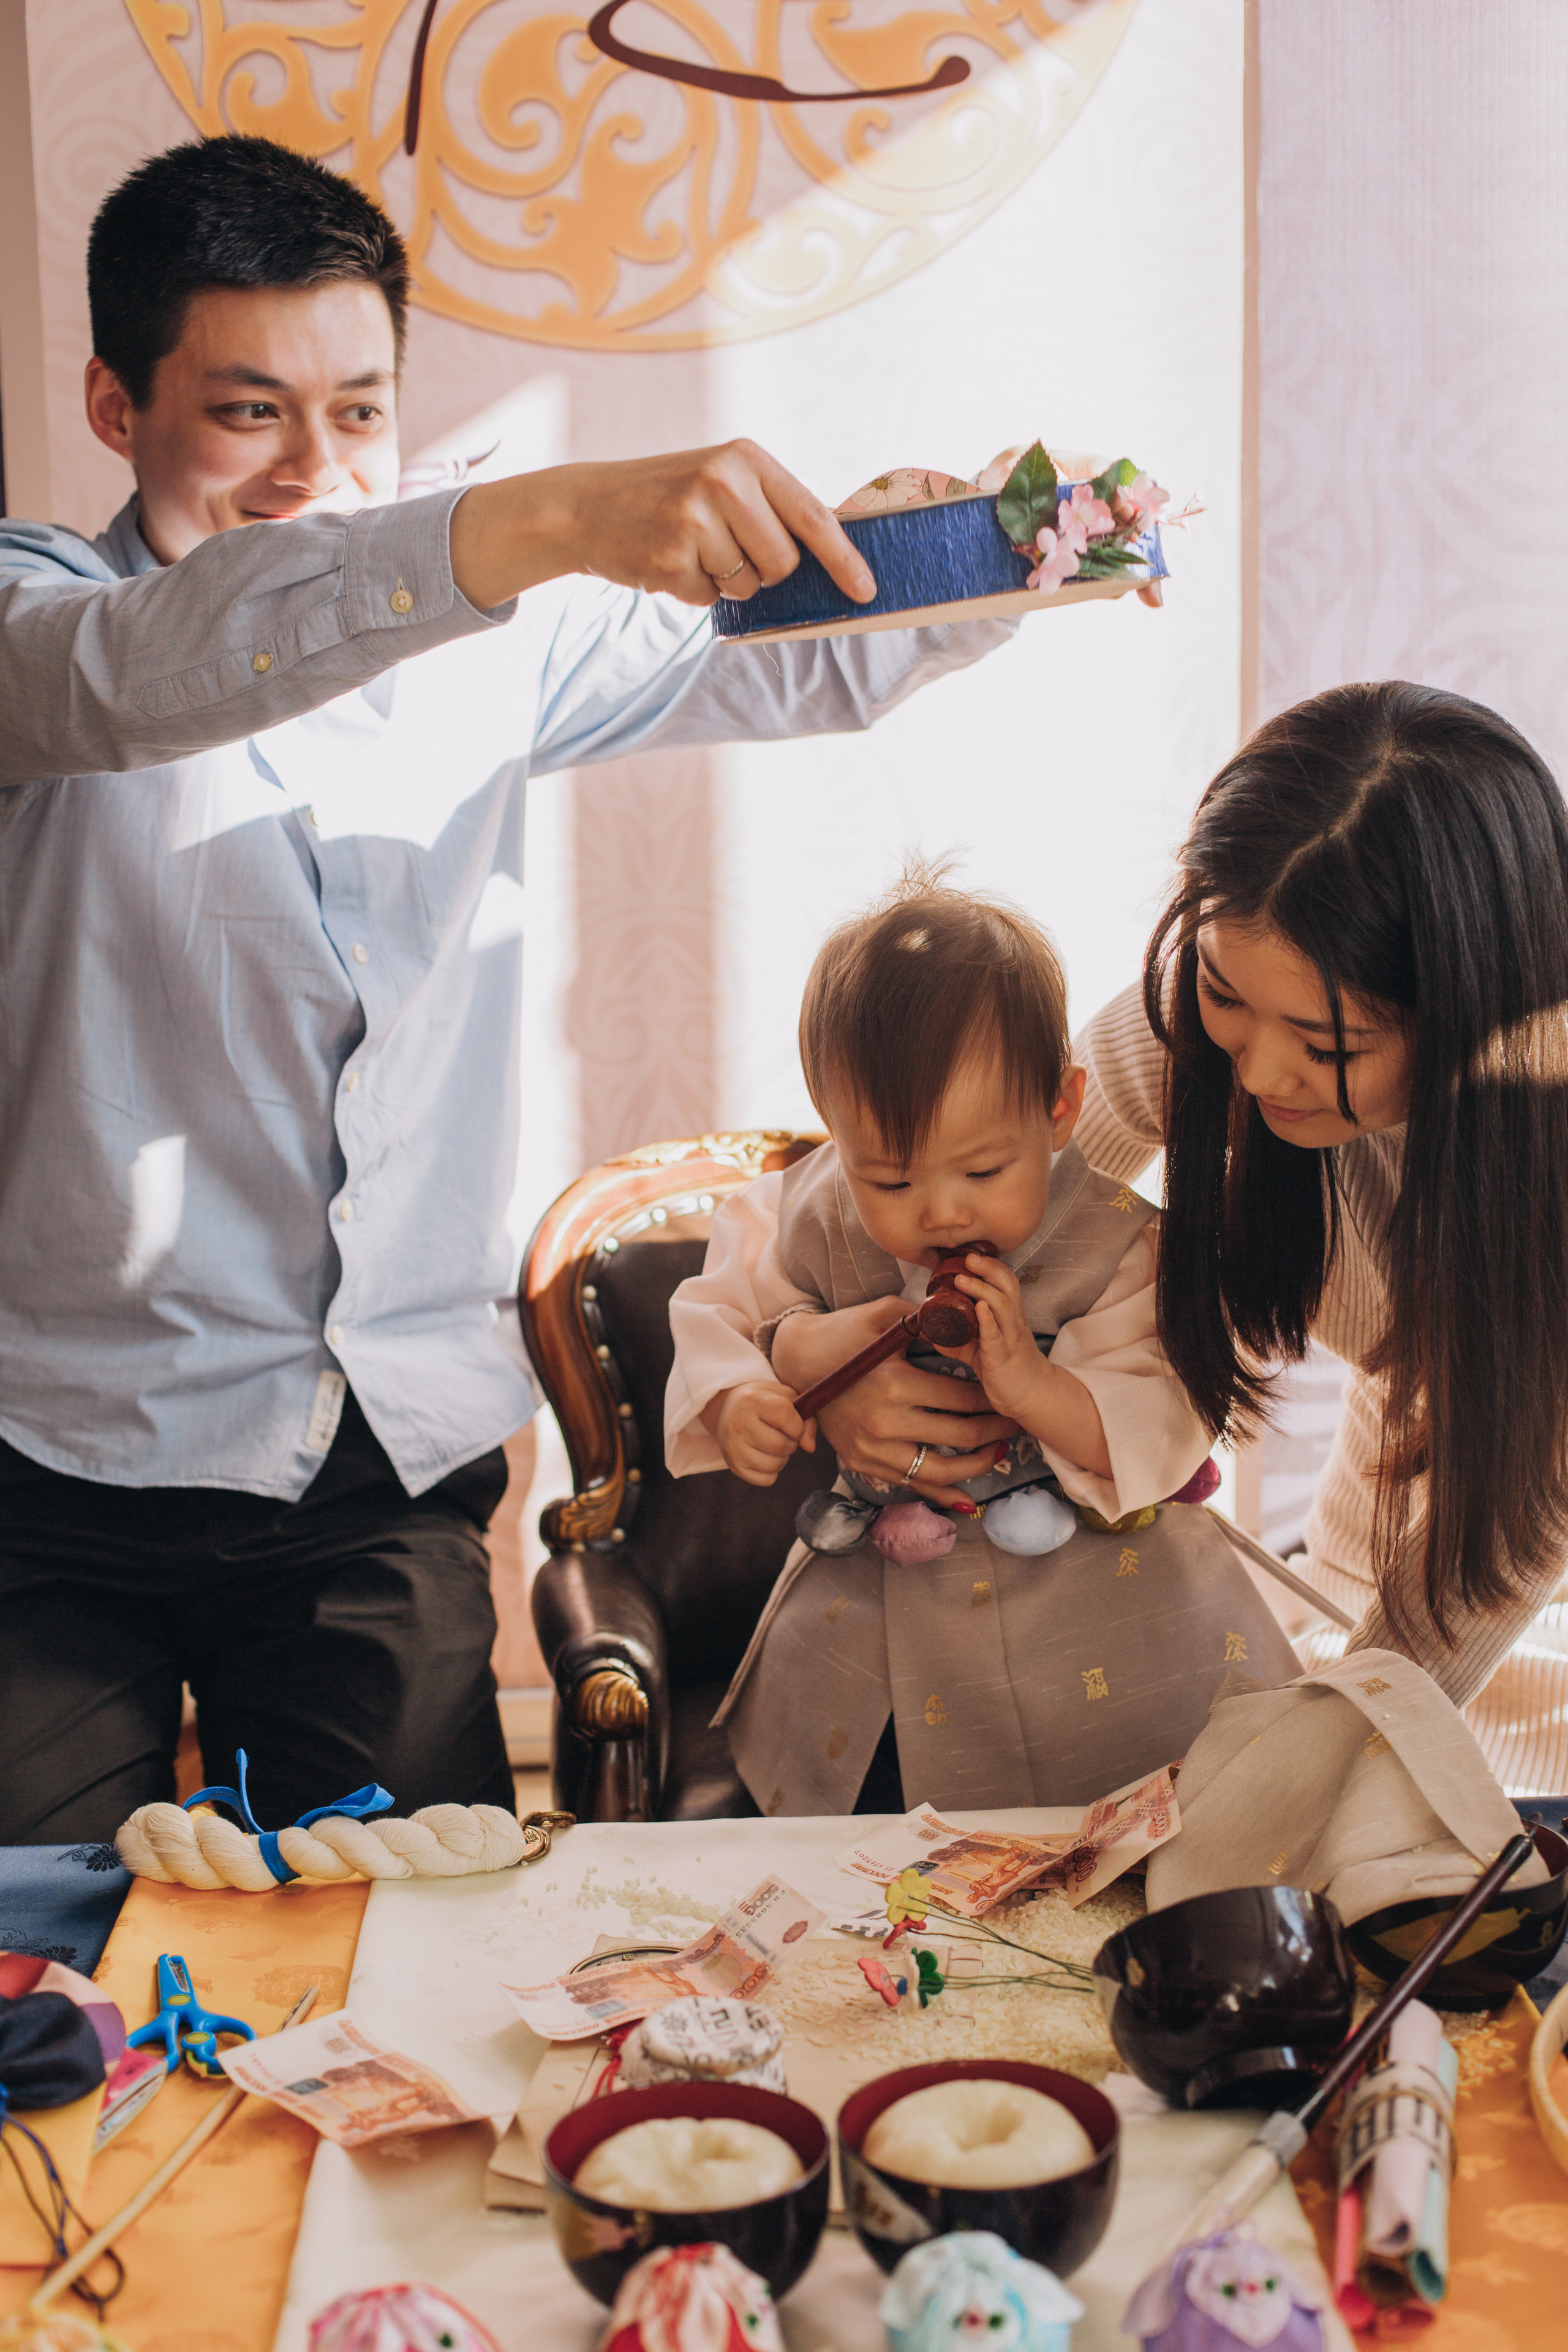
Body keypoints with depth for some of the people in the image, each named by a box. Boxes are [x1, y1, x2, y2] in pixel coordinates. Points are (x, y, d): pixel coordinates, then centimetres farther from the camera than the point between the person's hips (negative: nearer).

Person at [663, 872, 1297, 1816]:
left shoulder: (1113, 1243, -15)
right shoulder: (814, 1220, -8)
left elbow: (1169, 1432, -18)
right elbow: (722, 1312, 7)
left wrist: (1033, 1384, -34)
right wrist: (739, 1400, -16)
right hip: (880, 1593, 3)